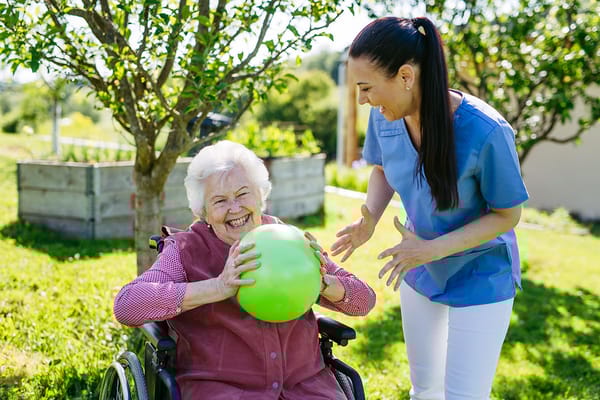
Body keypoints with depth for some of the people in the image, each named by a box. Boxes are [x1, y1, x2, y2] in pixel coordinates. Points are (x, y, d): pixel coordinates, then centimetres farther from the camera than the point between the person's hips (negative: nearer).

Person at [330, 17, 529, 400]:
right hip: (420, 271, 5)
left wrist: (432, 249, -30)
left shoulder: (485, 132, -32)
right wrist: (370, 219, -15)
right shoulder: (385, 116, -16)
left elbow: (507, 215, -19)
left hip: (479, 280, -5)